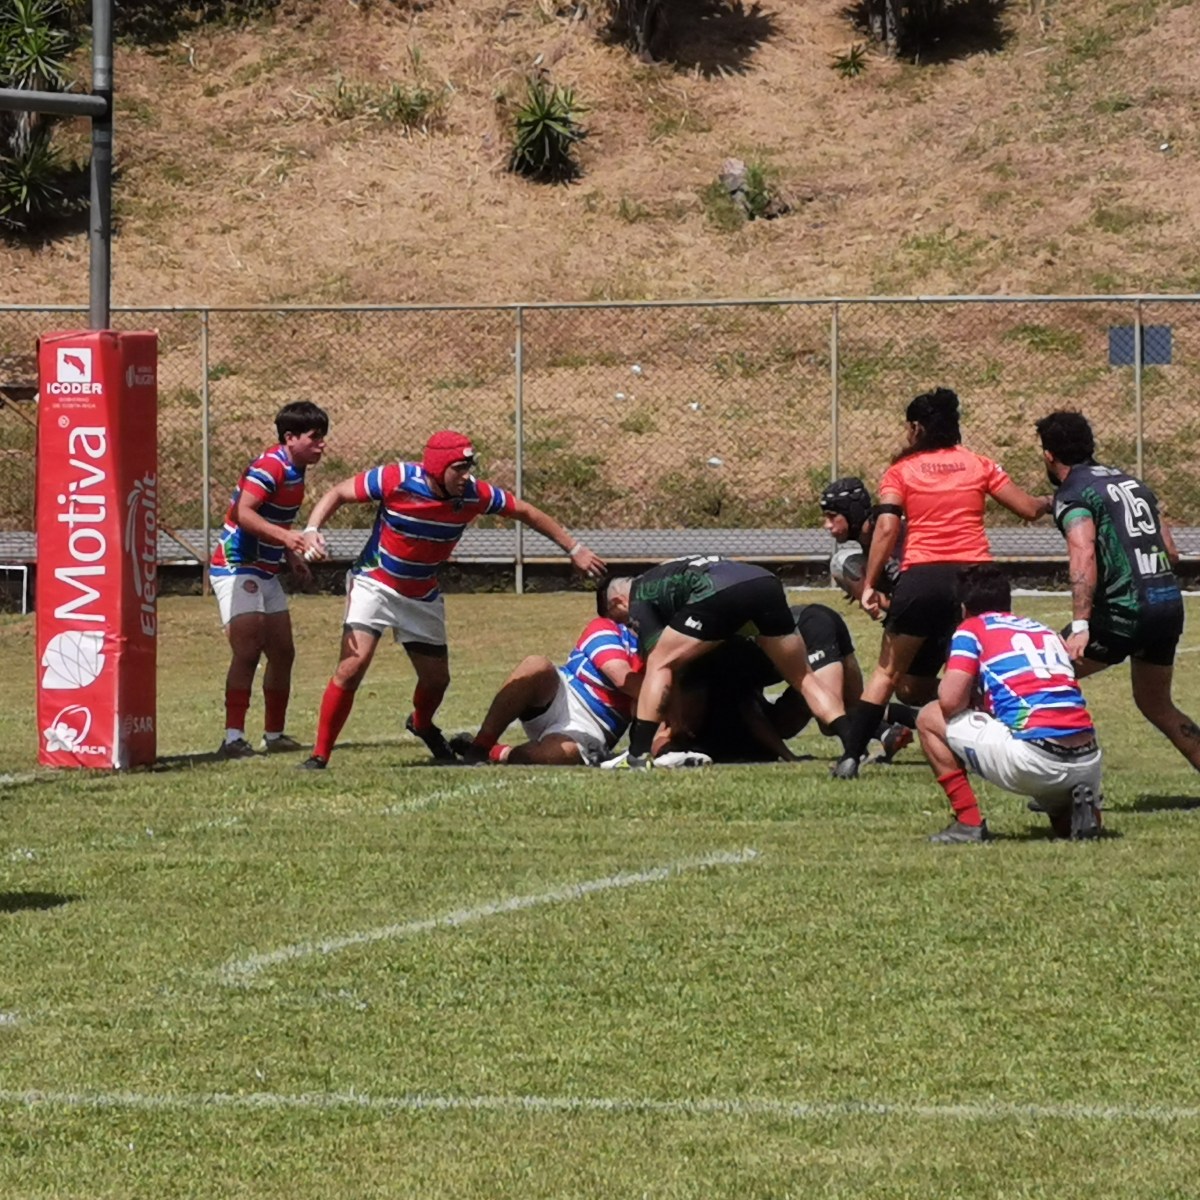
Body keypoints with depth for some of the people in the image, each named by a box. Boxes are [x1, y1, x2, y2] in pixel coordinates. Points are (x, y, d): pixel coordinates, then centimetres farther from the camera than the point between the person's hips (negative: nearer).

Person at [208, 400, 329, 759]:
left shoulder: (294, 471, 11)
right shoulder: (271, 466, -19)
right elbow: (243, 512, -31)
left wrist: (293, 557, 14)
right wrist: (284, 536, -42)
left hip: (266, 573, 10)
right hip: (237, 568, -10)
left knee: (282, 653, 13)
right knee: (248, 651, -18)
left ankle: (274, 735, 23)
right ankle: (233, 739, -22)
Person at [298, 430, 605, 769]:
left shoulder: (474, 494, -16)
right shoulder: (397, 480, -25)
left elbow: (525, 512, -1)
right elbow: (338, 493, -14)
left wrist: (575, 549, 3)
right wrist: (312, 531, -31)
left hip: (423, 596, 4)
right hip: (374, 584, -4)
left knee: (437, 679, 12)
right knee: (352, 665, -23)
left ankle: (422, 725, 49)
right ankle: (319, 756, -14)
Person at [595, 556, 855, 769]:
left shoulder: (639, 598, 20)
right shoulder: (664, 574, 42)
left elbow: (656, 657, 12)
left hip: (718, 593, -6)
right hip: (766, 581, 6)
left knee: (660, 665, 11)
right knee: (803, 679, 16)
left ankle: (638, 755, 2)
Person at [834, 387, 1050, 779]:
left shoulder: (900, 471, 8)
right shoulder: (978, 465, 12)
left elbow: (886, 528, -5)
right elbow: (1029, 508, 13)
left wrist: (869, 585, -6)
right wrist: (1048, 503, 36)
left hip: (921, 576, -1)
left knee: (888, 671, 9)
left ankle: (851, 757, 2)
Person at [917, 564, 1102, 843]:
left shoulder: (972, 629, 9)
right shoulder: (1049, 633, 26)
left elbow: (950, 701, -2)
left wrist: (976, 703, 22)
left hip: (1031, 758, -5)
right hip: (1088, 764, 5)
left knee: (930, 718, 16)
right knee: (1067, 825, 38)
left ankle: (968, 821, 7)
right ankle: (1082, 808, 3)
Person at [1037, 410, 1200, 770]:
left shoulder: (1072, 495, -4)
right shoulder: (1131, 482, 19)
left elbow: (1084, 555, -21)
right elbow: (1171, 552, 20)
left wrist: (1080, 626, -28)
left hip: (1126, 610, -7)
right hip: (1170, 603, 7)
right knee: (1156, 704, 24)